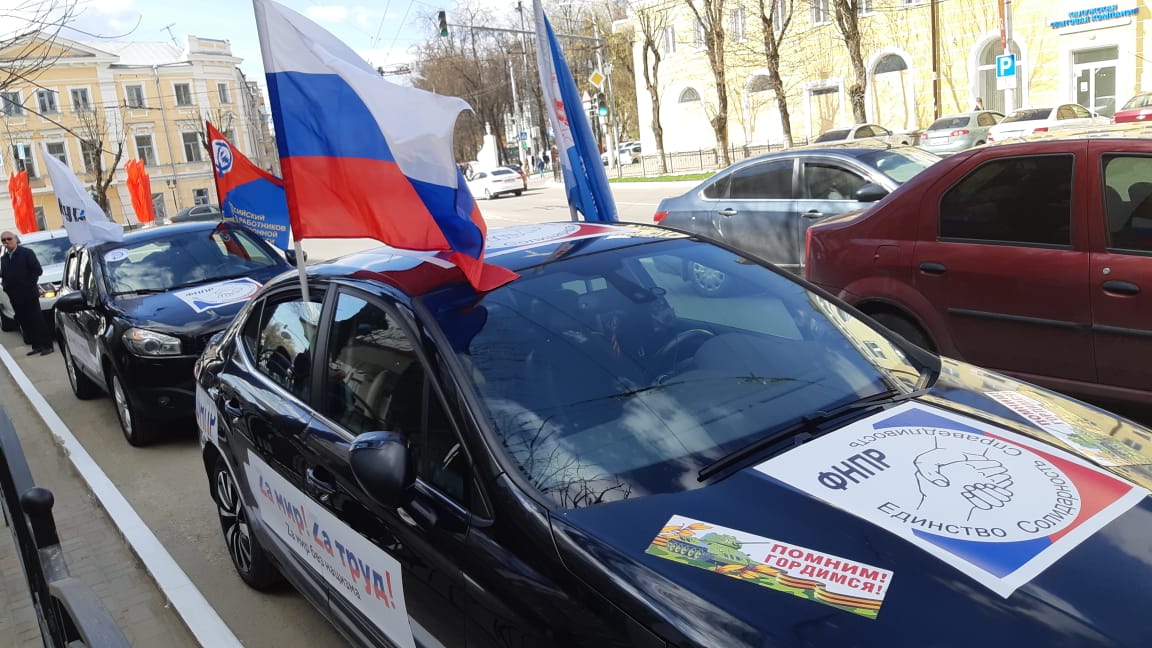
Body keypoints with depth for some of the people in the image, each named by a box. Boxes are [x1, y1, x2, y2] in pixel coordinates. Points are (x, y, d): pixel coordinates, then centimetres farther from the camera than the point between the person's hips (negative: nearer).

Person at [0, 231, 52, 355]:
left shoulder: (26, 253, -4)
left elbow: (37, 270, -10)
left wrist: (29, 283, -12)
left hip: (29, 294, -5)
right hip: (14, 296, 6)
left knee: (37, 320, -4)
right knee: (25, 322, 6)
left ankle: (46, 345, -1)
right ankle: (36, 346, 12)